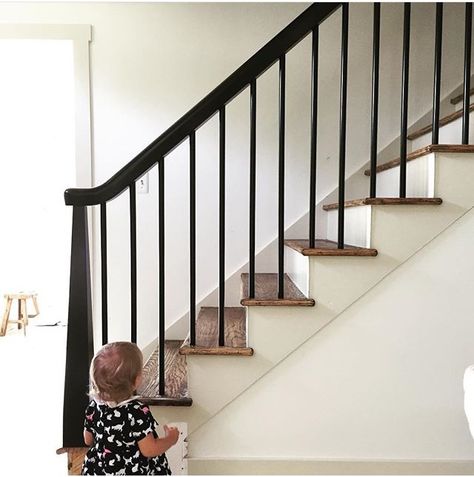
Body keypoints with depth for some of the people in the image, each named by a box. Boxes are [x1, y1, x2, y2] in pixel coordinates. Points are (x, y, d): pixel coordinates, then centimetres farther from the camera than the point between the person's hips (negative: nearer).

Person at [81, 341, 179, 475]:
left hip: (98, 469, 6)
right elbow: (149, 450, -23)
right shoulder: (138, 411, -28)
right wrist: (171, 438, -6)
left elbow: (88, 440, 4)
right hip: (133, 471, -5)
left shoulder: (94, 406, -11)